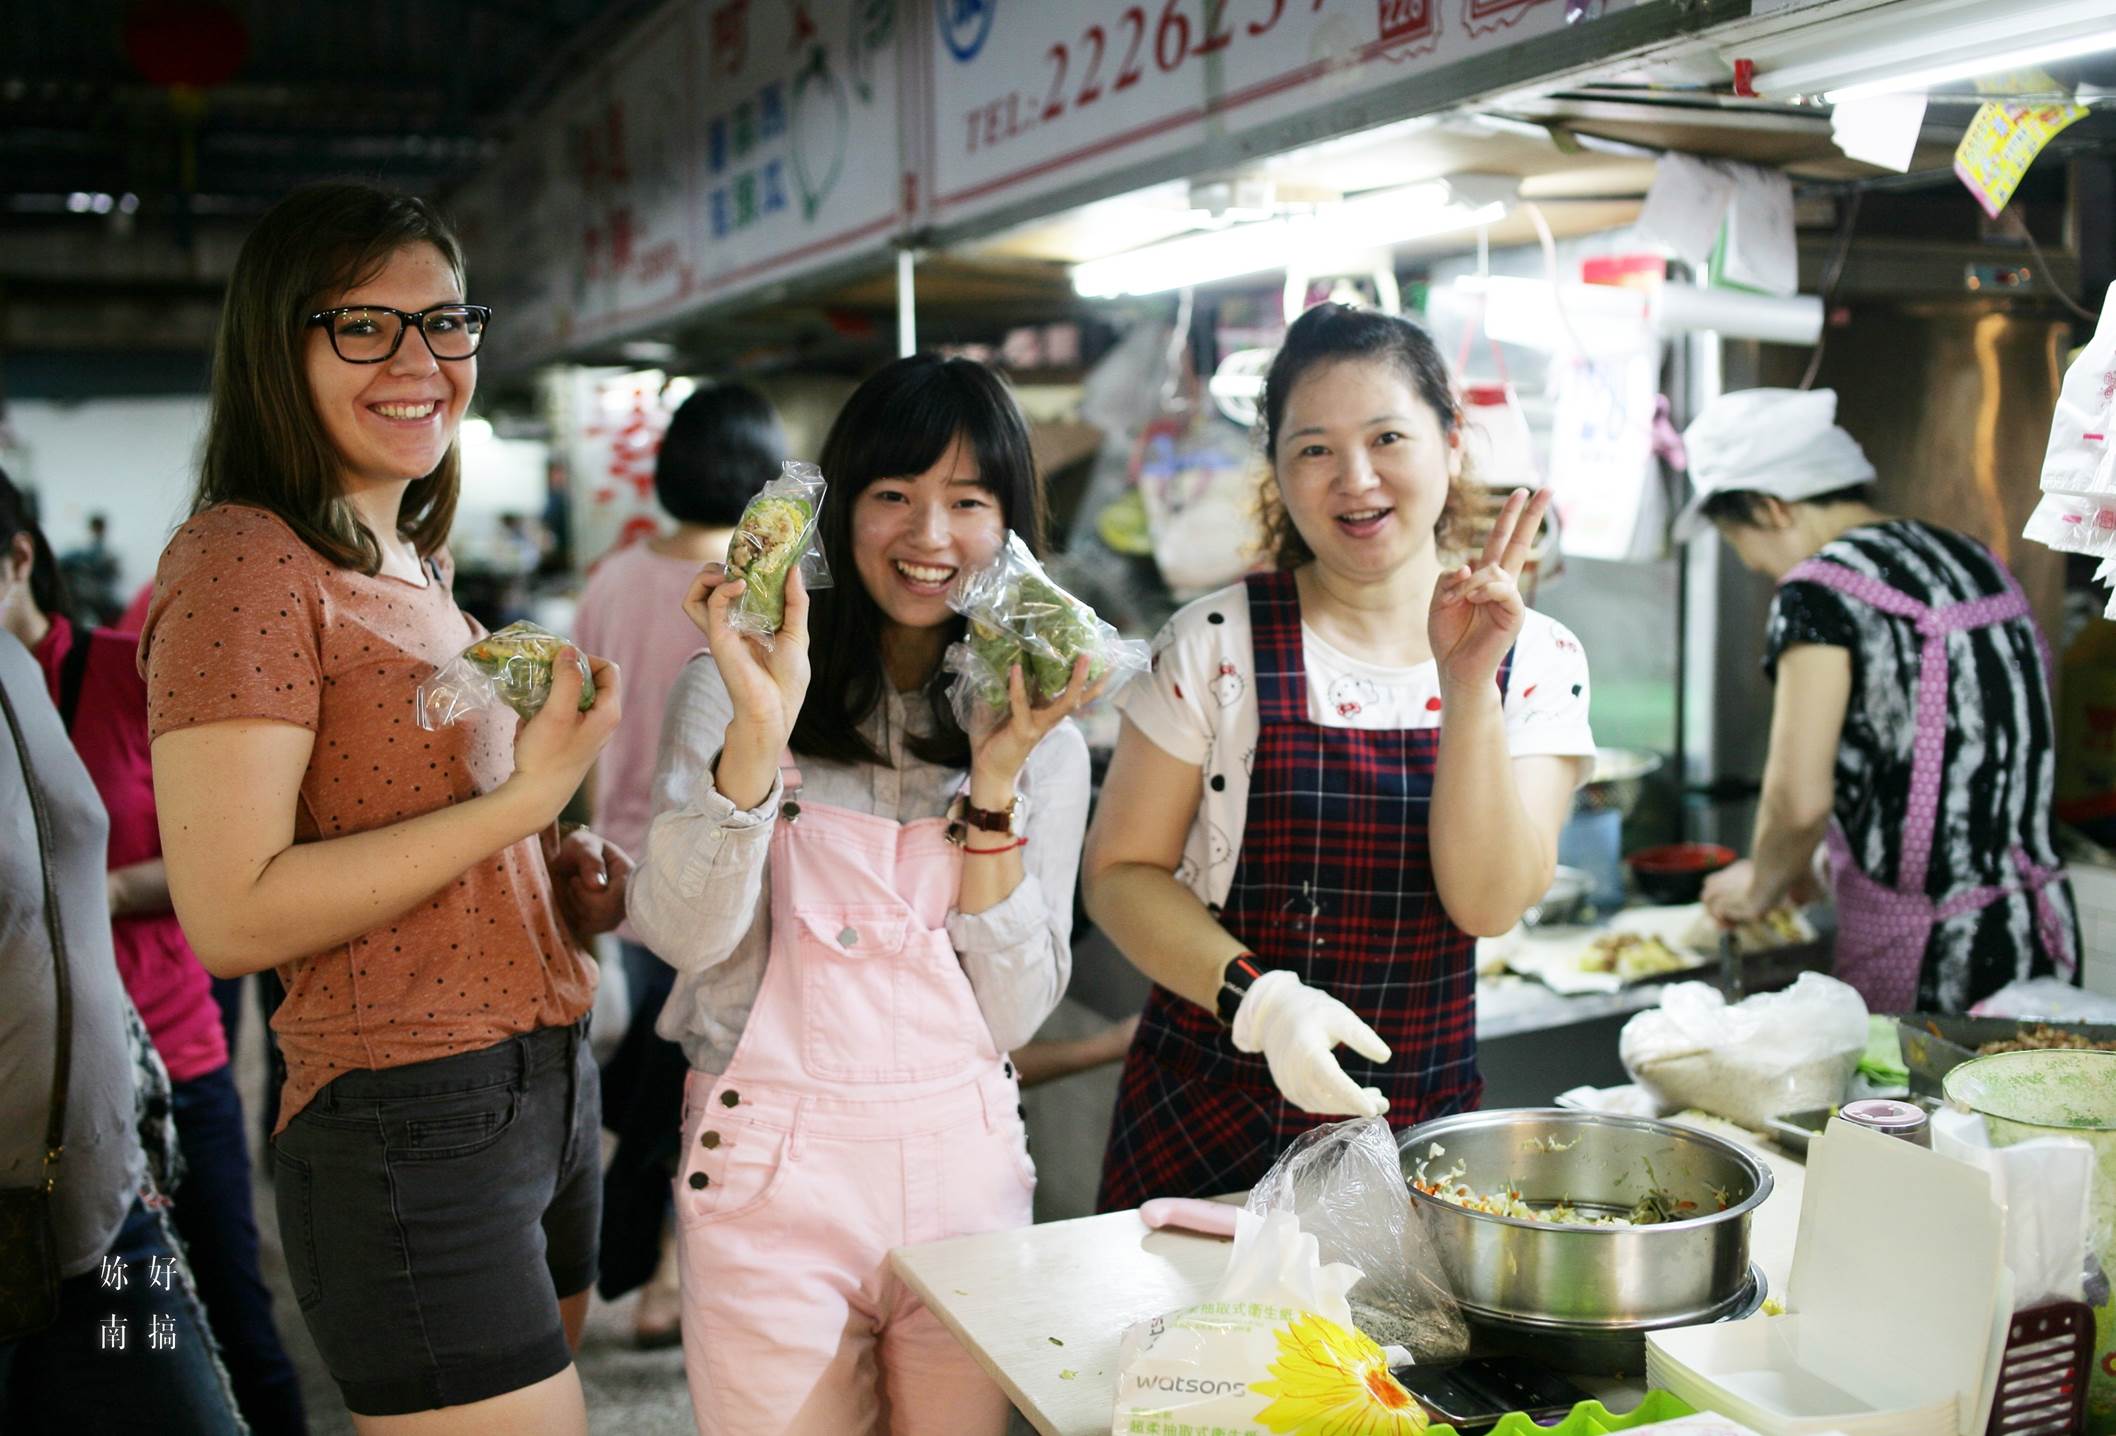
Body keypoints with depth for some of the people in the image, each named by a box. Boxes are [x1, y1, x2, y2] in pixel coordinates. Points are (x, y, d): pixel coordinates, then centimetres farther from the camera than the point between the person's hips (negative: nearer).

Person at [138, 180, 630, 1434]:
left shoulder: (414, 564, 15)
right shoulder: (246, 563, -13)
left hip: (543, 1084, 9)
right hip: (412, 1127, -9)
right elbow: (231, 917, -20)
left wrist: (558, 874, 7)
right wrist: (524, 799, -21)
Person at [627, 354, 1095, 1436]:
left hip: (963, 1166, 3)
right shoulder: (734, 685, -3)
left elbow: (1014, 1013, -4)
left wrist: (996, 776, -12)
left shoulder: (1040, 728, 4)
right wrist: (760, 729, -26)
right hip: (771, 1172, -2)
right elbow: (684, 936, -14)